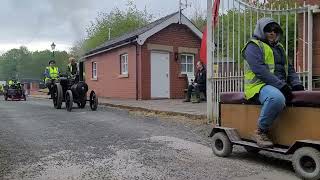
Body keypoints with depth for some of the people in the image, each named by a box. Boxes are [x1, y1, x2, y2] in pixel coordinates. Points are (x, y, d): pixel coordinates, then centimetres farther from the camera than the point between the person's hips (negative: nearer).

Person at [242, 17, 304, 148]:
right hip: (260, 85, -8)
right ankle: (261, 131, -21)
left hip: (281, 87, 8)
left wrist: (296, 84, 2)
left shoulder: (279, 47, 27)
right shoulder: (253, 46, 0)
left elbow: (289, 68, 23)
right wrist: (281, 85, -22)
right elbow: (260, 70, -15)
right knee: (277, 98, -39)